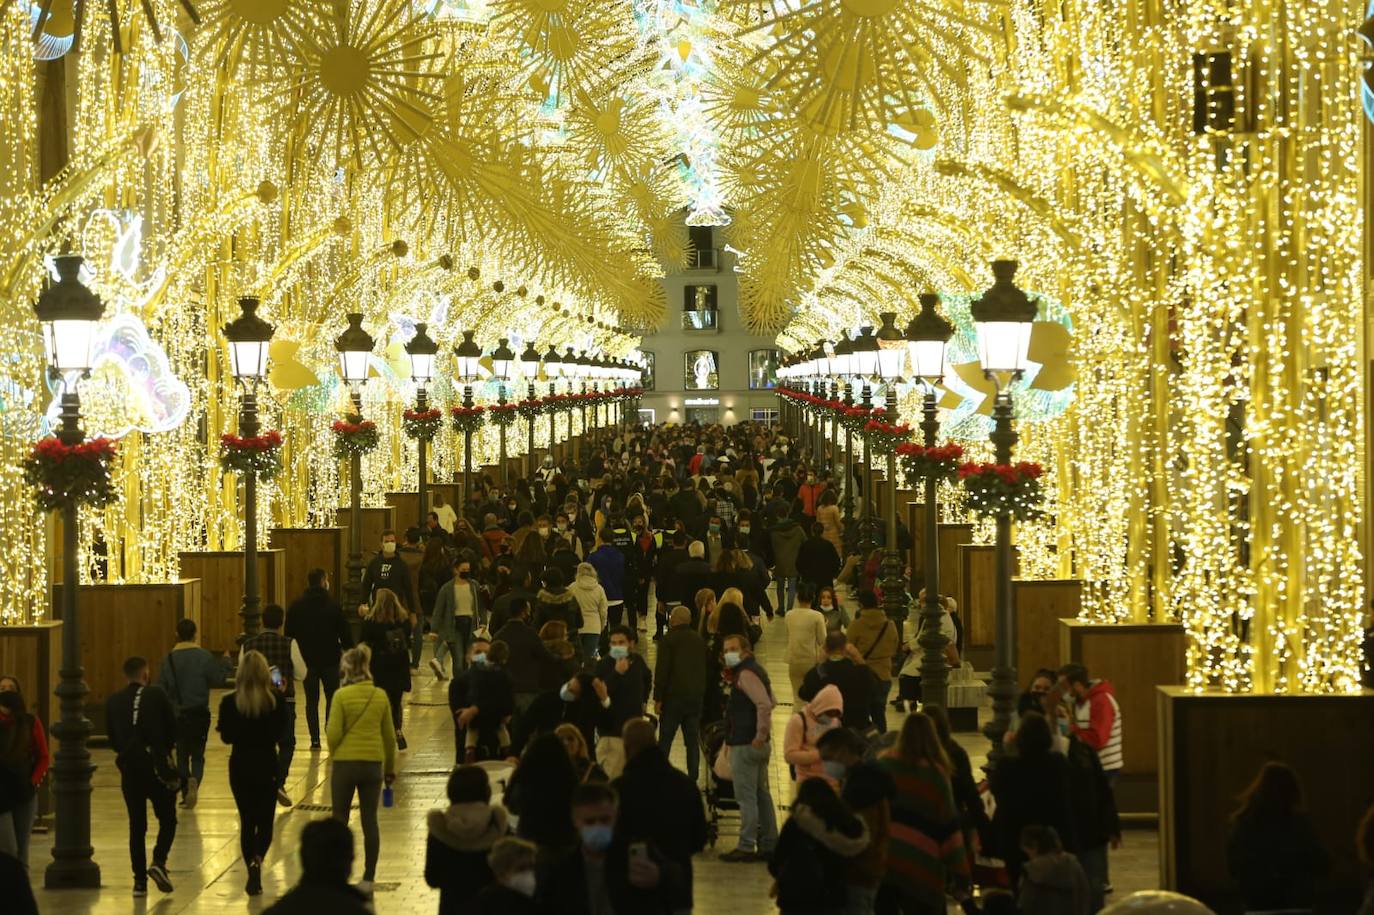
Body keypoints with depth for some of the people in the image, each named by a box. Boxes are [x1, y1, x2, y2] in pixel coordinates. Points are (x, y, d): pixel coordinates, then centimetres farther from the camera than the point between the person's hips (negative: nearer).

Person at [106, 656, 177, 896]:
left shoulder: (113, 702, 3)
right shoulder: (157, 696, -5)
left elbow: (113, 740, 6)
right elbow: (173, 729, -3)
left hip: (129, 768, 3)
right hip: (157, 766, -3)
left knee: (137, 825, 10)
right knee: (167, 819, 11)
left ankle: (140, 880, 7)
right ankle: (158, 861, -12)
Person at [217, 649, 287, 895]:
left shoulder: (230, 702, -9)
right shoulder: (276, 700, -11)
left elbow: (226, 737, -4)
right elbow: (282, 735, -8)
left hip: (240, 766, 1)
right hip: (267, 766, -1)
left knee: (247, 821, 13)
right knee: (265, 821, 10)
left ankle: (252, 870, 11)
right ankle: (257, 859, -18)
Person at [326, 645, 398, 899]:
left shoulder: (342, 695, -11)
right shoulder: (380, 696, 1)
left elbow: (334, 734, -13)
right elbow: (389, 735, 7)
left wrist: (332, 750, 11)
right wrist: (390, 768, 19)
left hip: (345, 763, -3)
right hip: (373, 763, 3)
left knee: (339, 821, 12)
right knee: (370, 821, 7)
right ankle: (368, 880, 8)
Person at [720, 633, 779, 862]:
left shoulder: (746, 674, -16)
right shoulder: (755, 670, 15)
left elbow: (765, 705, -28)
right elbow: (771, 702, 24)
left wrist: (760, 736, -22)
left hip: (745, 745, -10)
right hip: (757, 745, 10)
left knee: (746, 798, -6)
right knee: (761, 795, 13)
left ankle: (746, 847, -4)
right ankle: (768, 844, 18)